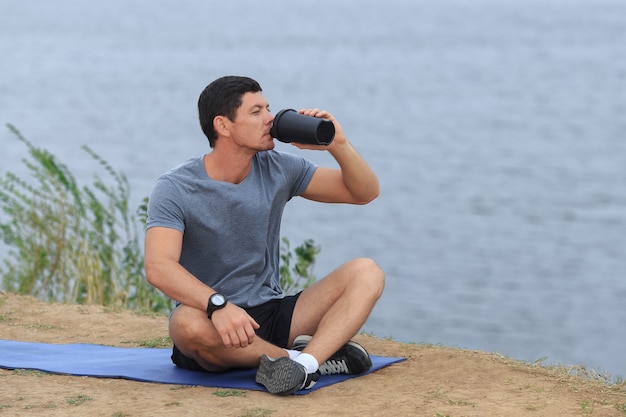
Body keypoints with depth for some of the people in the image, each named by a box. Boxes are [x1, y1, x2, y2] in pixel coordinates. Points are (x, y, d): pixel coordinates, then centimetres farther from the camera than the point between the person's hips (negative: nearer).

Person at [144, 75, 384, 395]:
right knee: (187, 322, -40)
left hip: (273, 313, 4)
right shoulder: (175, 189, -11)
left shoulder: (278, 170, 3)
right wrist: (218, 305, -42)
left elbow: (365, 192, 8)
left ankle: (307, 362, -39)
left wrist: (338, 146, -11)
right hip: (217, 332, -4)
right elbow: (158, 267, -26)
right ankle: (324, 353, -25)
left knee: (366, 273, -14)